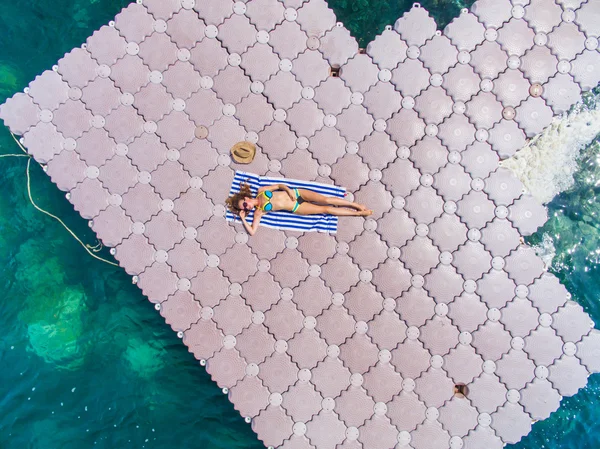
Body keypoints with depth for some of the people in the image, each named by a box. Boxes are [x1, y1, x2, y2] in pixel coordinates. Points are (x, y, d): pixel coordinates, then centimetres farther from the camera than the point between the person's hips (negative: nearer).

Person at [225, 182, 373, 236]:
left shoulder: (261, 190, 0)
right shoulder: (258, 211, -6)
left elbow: (279, 185, 8)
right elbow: (252, 231, -13)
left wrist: (289, 190, -8)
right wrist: (243, 218, -16)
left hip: (294, 193, 2)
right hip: (296, 208, -2)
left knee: (326, 200, -12)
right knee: (326, 209, -9)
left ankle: (357, 205, 2)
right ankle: (358, 213, 0)